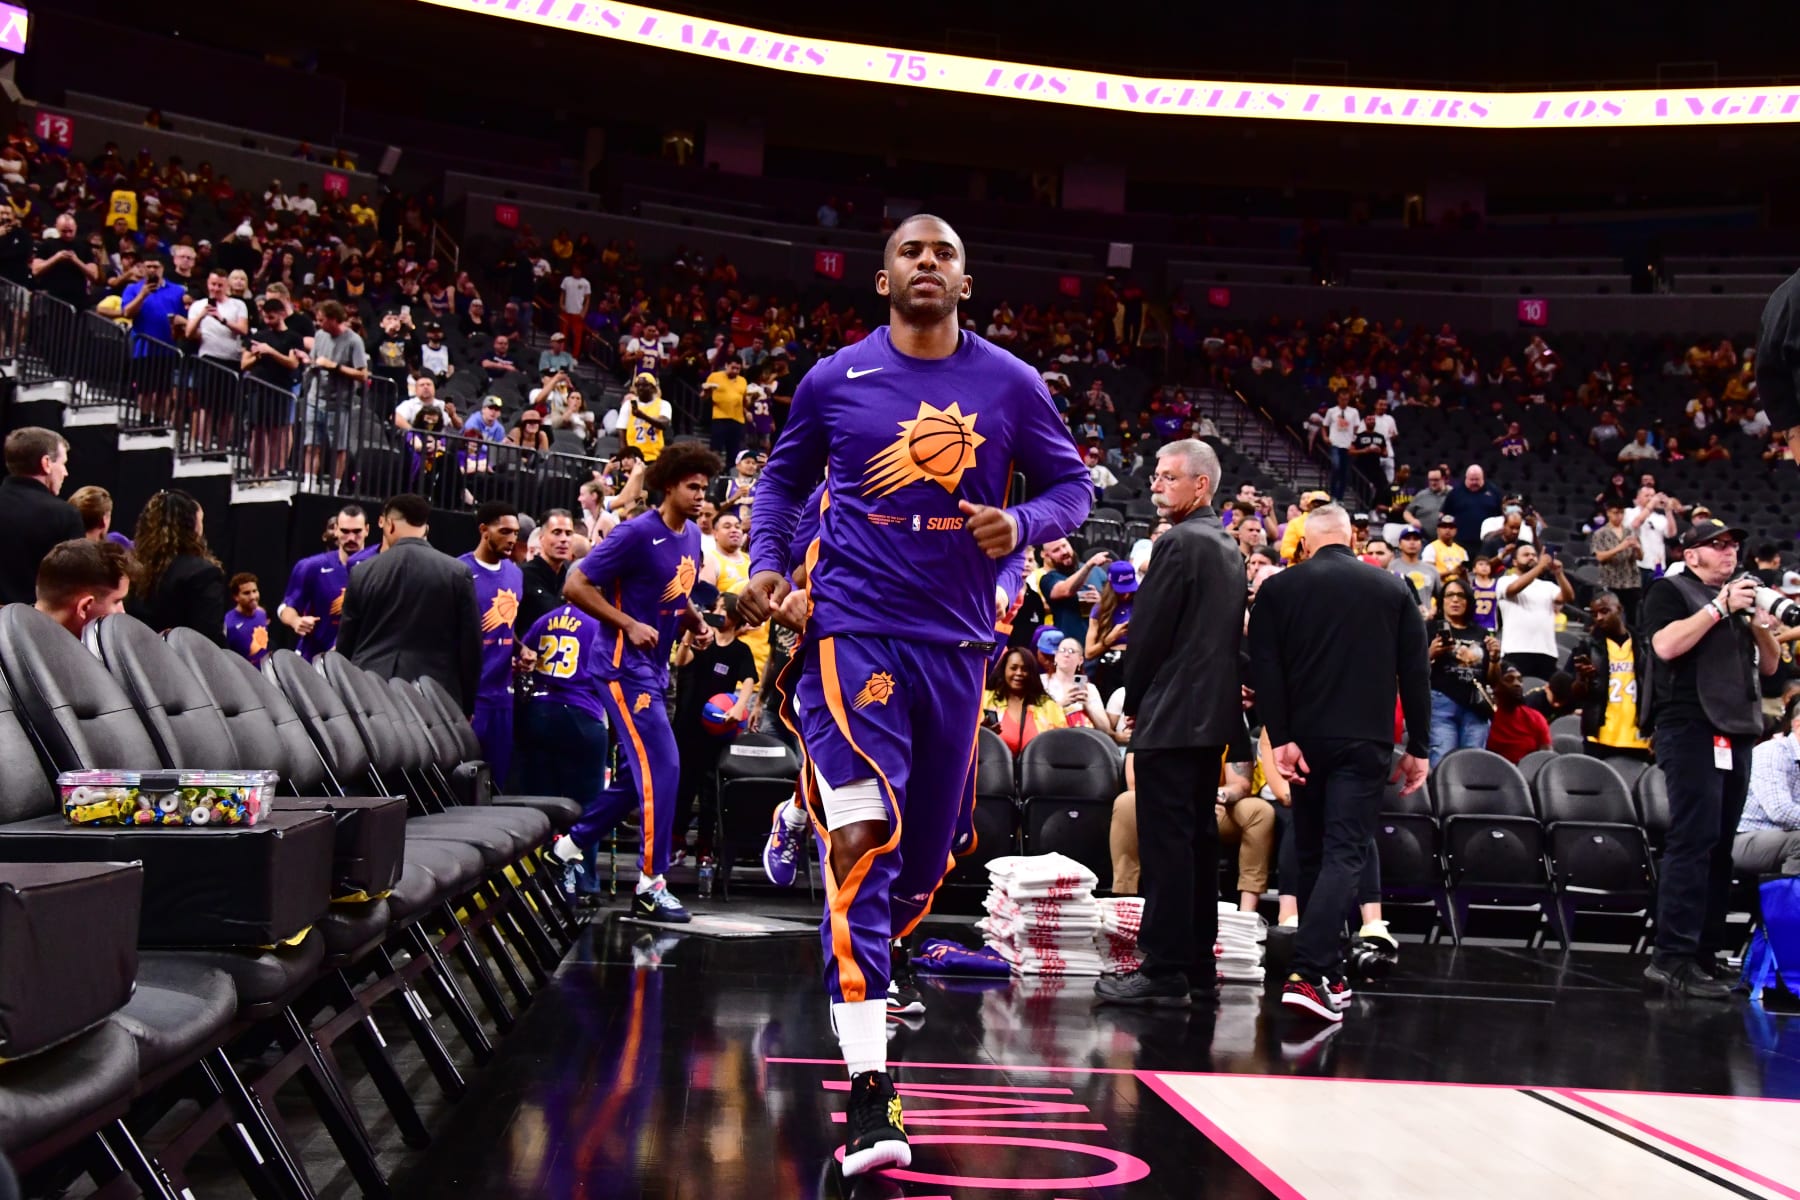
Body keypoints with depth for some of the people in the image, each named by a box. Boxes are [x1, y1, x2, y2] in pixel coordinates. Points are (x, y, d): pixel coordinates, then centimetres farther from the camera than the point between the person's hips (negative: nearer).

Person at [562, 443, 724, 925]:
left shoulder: (691, 536, 10)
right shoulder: (637, 533, -15)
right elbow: (576, 585, -16)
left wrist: (697, 623, 6)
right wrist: (629, 626, -20)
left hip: (654, 669, 9)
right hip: (626, 666, -9)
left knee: (642, 772, 14)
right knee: (662, 767, -13)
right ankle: (650, 887, -8)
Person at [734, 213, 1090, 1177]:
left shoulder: (1010, 385, 4)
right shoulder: (834, 381, 3)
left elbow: (1072, 485, 11)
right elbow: (784, 476, 17)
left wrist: (1022, 524, -11)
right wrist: (766, 562, 1)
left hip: (955, 640, 3)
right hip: (852, 630, -3)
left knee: (925, 856, 14)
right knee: (863, 838, -18)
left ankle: (856, 972, 46)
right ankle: (869, 1088, -17)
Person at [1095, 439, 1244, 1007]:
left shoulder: (1178, 543, -13)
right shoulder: (1227, 549, 15)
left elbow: (1150, 628, -14)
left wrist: (1133, 701, 1)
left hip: (1171, 717, -9)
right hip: (1213, 713, 9)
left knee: (1165, 843, -7)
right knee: (1198, 838, 12)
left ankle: (1163, 972, -6)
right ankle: (1198, 969, 18)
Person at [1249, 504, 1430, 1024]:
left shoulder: (1278, 589, 3)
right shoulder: (1394, 591, 6)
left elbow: (1265, 670, -6)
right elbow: (1415, 674, 5)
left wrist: (1281, 739, -9)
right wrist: (1418, 747, 9)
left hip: (1305, 740, 1)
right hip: (1365, 743, -1)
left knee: (1312, 854, 14)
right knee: (1344, 855, -6)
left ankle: (1330, 973, 21)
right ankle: (1307, 973, -22)